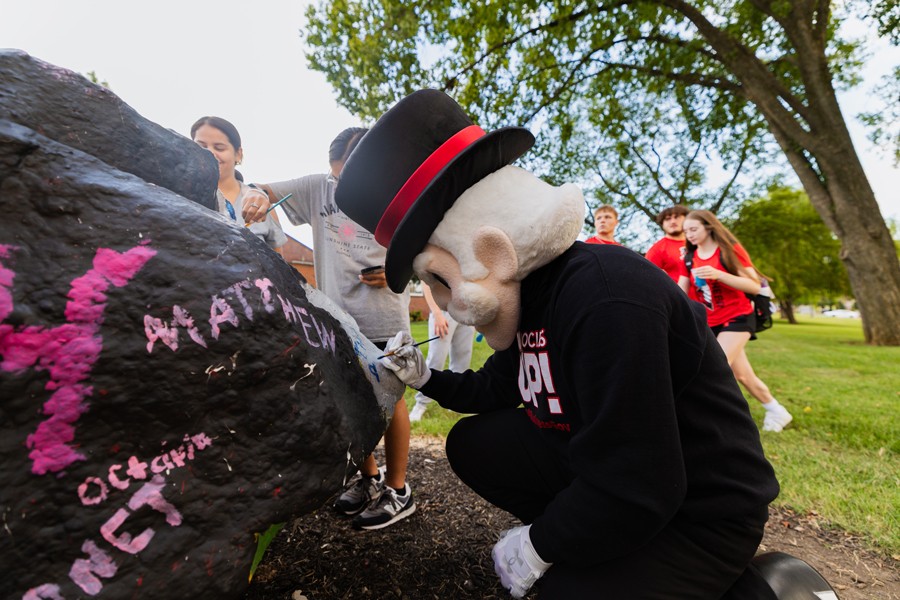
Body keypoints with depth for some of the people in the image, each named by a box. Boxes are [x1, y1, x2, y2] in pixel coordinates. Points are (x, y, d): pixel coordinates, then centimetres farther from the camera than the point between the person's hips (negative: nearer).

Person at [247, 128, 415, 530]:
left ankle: (397, 489, 20)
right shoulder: (319, 187, 8)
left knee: (389, 399, 3)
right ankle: (369, 478, 33)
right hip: (337, 316, 5)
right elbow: (268, 193, 10)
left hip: (383, 319, -4)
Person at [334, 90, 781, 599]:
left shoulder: (607, 296, -31)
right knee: (472, 445, 1)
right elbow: (496, 390, 14)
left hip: (705, 511, -7)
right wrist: (425, 378, 2)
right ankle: (579, 551, 9)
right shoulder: (533, 295, -1)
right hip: (604, 470, 8)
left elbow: (630, 495, -29)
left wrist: (537, 546, -14)